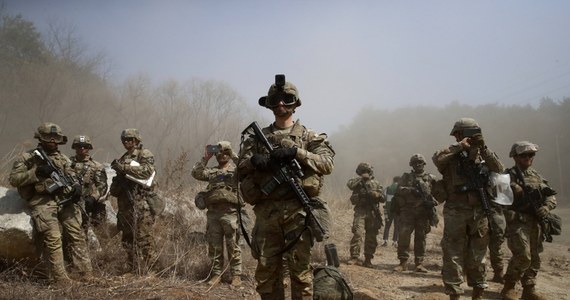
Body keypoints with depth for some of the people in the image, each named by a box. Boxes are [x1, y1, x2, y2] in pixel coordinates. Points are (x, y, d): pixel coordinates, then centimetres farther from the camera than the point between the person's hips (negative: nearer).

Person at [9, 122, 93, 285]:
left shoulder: (62, 157, 20)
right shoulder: (27, 158, 7)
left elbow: (71, 175, 18)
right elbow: (14, 179, 0)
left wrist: (76, 186, -4)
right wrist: (36, 173, -12)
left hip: (65, 200, 4)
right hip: (43, 203, -4)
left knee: (77, 234, -2)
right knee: (53, 239, -12)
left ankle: (87, 273, 2)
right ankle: (60, 279, -7)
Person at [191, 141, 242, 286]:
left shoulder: (236, 169, 8)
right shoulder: (212, 171, 20)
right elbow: (196, 173, 8)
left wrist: (233, 155, -7)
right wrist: (205, 157, 5)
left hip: (230, 212, -4)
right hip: (213, 212, 4)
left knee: (233, 245, -1)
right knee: (214, 245, 8)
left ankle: (236, 275, 5)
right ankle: (216, 273, 17)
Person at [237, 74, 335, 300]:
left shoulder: (309, 136, 8)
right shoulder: (257, 138, 15)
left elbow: (327, 163, -5)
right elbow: (241, 169, 10)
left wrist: (296, 152, -17)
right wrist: (254, 161, -12)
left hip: (298, 211, -2)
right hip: (266, 213, 3)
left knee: (300, 269, 1)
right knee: (266, 271, 7)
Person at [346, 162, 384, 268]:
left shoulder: (375, 184, 13)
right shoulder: (358, 182, 7)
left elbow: (383, 199, 9)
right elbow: (349, 184, -16)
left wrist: (377, 195, -11)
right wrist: (361, 178, -15)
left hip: (373, 213, 2)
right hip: (360, 211, -2)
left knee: (371, 237, 3)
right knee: (357, 233, -15)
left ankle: (368, 259, 12)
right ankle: (354, 256, -9)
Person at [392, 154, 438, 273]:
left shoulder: (431, 178, 12)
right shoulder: (406, 176, 12)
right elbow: (399, 190, -2)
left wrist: (432, 201, -10)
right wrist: (411, 190, -19)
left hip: (423, 212, 1)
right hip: (407, 211, 0)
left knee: (421, 237, 3)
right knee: (403, 235, -9)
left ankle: (419, 263, 10)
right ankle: (403, 263, -2)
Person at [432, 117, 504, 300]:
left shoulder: (482, 157, 11)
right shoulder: (451, 156, -2)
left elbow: (499, 170, -4)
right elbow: (437, 159, -23)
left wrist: (484, 149, -10)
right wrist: (459, 146, -18)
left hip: (480, 213, 4)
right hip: (456, 213, -4)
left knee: (478, 256, 13)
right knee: (454, 256, -1)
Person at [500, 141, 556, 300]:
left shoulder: (536, 175, 16)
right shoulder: (509, 175, -4)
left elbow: (551, 195, 16)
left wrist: (547, 207, -4)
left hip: (536, 221, 7)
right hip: (518, 221, -7)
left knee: (534, 257, 9)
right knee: (523, 256, -14)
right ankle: (508, 287, 2)